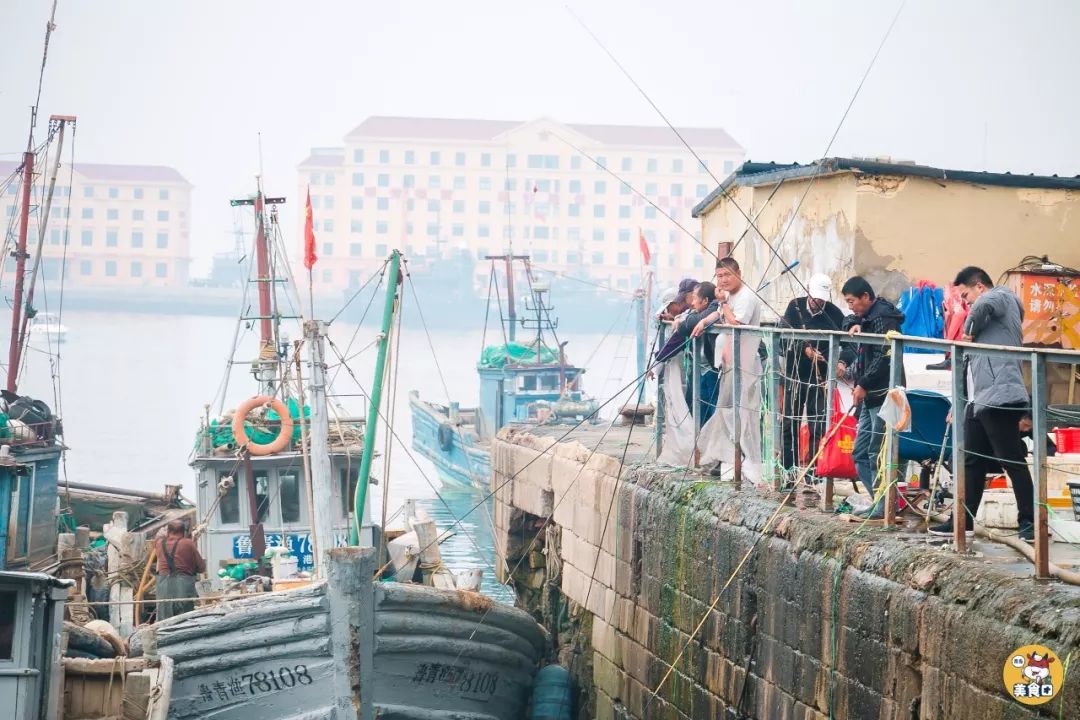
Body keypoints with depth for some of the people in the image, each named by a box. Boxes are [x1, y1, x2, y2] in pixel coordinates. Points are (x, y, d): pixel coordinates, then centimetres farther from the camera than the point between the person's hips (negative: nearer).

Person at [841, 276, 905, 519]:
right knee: (860, 453, 12)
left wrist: (863, 385, -18)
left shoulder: (883, 318, -13)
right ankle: (879, 502, 15)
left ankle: (883, 506, -7)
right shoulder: (866, 317, 17)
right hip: (870, 397, 11)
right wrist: (854, 325, 12)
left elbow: (883, 359, -20)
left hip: (882, 395, -11)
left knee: (877, 453, -10)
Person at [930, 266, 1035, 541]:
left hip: (1000, 397, -10)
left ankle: (1030, 522, -5)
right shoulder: (992, 311, 27)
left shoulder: (1002, 297, 0)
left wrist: (969, 332, -10)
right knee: (972, 462, 11)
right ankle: (963, 520, 15)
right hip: (980, 400, 10)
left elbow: (983, 306, -26)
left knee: (1012, 461, -8)